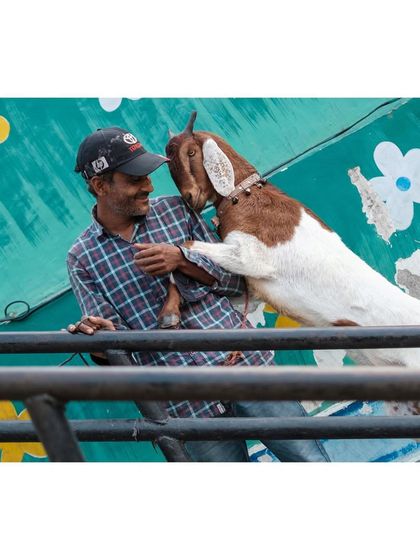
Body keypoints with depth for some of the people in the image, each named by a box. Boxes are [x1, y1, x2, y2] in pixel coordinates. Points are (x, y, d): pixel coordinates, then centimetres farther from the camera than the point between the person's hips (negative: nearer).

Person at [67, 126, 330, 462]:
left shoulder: (175, 211, 5)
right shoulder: (82, 258, 1)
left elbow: (238, 280, 5)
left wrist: (183, 260, -13)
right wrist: (97, 335, -27)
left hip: (247, 368, 2)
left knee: (311, 460, 4)